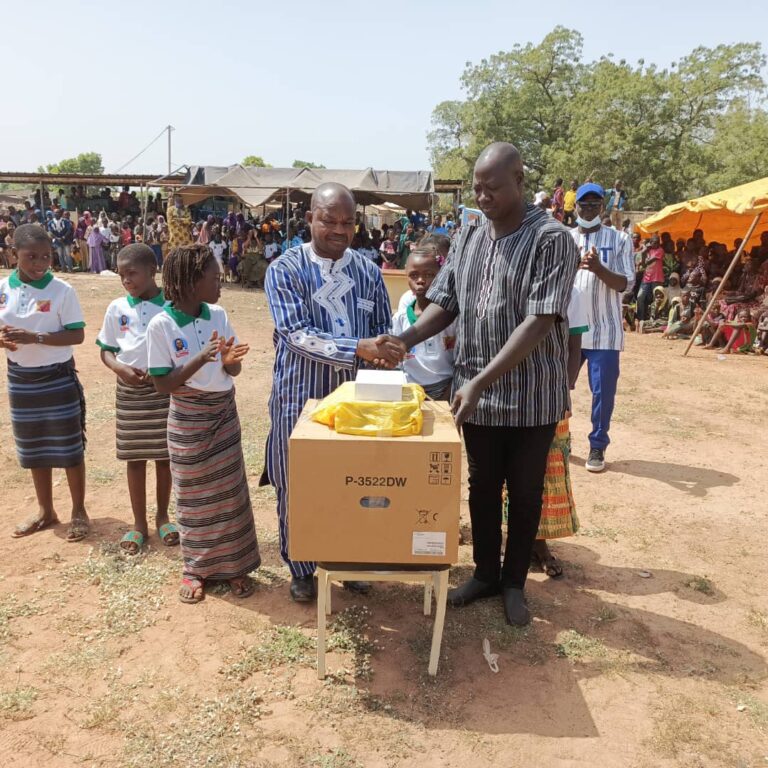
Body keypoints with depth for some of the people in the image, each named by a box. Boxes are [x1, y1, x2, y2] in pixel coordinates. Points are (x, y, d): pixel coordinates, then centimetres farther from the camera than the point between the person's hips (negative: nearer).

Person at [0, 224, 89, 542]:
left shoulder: (62, 290, -12)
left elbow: (77, 335, -14)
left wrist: (35, 337, -25)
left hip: (58, 378, -4)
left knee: (69, 447, 5)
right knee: (33, 448, 15)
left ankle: (79, 511, 21)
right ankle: (45, 510, 31)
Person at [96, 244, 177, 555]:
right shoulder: (117, 308, 0)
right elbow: (106, 350, 6)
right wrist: (120, 369, -14)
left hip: (164, 389, -1)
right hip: (129, 392, 1)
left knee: (164, 455, 9)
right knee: (135, 456, 8)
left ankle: (162, 516, 28)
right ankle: (139, 523, 22)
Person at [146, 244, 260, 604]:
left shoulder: (218, 315, -2)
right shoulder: (161, 325, -15)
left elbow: (235, 371, 3)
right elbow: (163, 384, -15)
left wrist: (229, 359, -20)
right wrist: (199, 360, -28)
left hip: (224, 413, 4)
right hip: (188, 419, -4)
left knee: (229, 490, 9)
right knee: (194, 495, 9)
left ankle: (234, 564, 25)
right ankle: (195, 568, 28)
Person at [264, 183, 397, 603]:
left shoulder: (368, 271, 4)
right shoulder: (285, 269, -8)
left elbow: (382, 328, 11)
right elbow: (297, 335, -19)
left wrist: (386, 353, -13)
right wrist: (359, 348, -31)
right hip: (300, 395, -3)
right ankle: (301, 570, 28)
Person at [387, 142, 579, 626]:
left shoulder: (552, 239, -12)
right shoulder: (468, 239, 6)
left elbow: (538, 322, -20)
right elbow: (445, 305, 8)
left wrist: (481, 381, -27)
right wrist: (404, 340, -11)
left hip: (531, 396, -4)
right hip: (476, 394, 5)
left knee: (525, 493, 11)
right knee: (482, 487, 16)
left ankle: (515, 582, 31)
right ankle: (485, 574, 35)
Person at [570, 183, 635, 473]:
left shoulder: (619, 239, 2)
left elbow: (626, 284, -5)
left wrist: (598, 268, -22)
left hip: (604, 331, -2)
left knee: (603, 391, 2)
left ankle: (597, 446, 16)